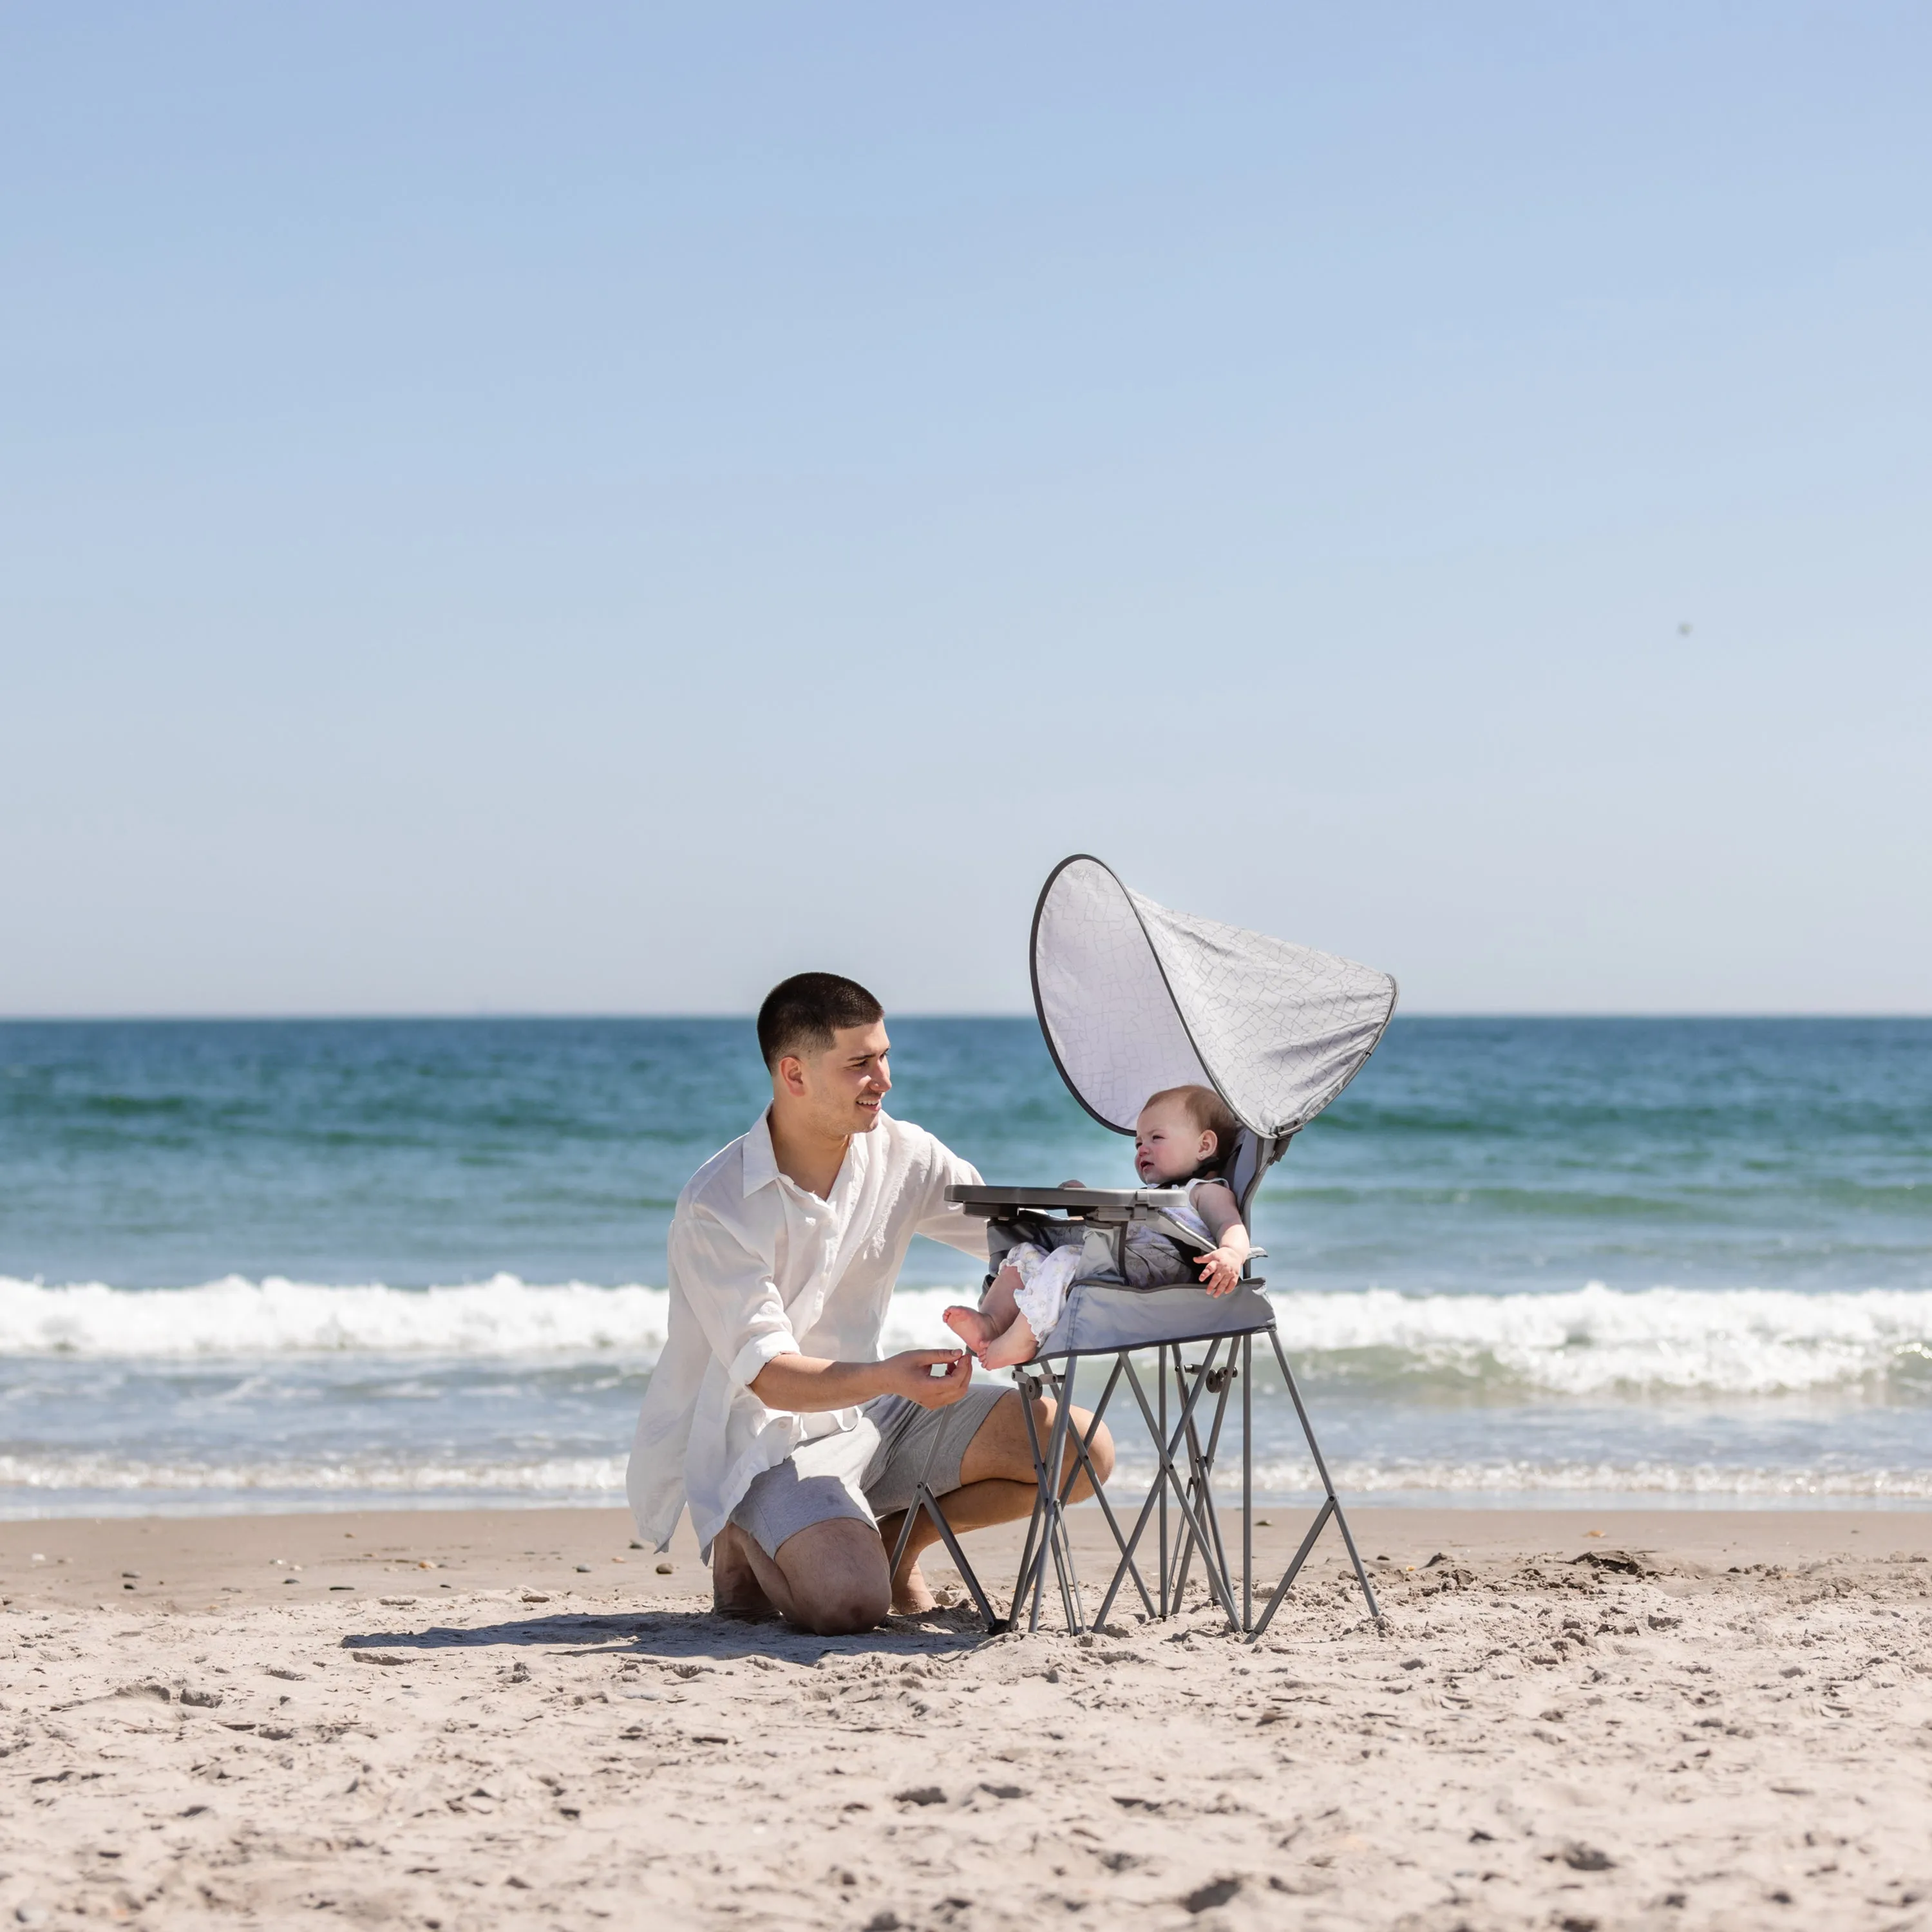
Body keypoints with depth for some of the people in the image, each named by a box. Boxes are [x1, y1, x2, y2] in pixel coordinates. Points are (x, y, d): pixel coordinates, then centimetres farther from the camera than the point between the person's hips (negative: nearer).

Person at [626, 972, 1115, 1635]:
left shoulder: (901, 1154, -3)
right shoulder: (714, 1208, -21)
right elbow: (769, 1377, -25)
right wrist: (890, 1377, -44)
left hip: (868, 1413, 6)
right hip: (765, 1445, -6)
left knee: (1085, 1450, -8)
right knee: (851, 1601, -33)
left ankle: (896, 1538, 11)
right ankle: (748, 1549, 3)